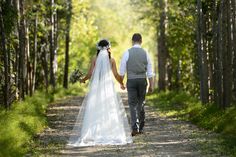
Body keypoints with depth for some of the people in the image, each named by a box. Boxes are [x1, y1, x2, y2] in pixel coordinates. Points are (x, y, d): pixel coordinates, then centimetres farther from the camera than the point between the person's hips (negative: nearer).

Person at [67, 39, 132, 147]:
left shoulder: (95, 60, 0)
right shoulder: (111, 60, 1)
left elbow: (90, 74, -3)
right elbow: (116, 75, 1)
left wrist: (83, 80, 17)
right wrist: (121, 83, 19)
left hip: (96, 87, 0)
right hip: (108, 87, 0)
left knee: (94, 111, 3)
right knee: (110, 111, 5)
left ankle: (93, 134, -2)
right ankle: (111, 134, 1)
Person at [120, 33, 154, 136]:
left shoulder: (127, 53, -4)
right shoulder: (145, 53, 2)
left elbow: (122, 70, -2)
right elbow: (150, 71, 4)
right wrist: (151, 85, 10)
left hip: (131, 81, -2)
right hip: (142, 80, 2)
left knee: (133, 104, 0)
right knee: (141, 104, 14)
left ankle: (135, 128, -11)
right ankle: (140, 128, 18)